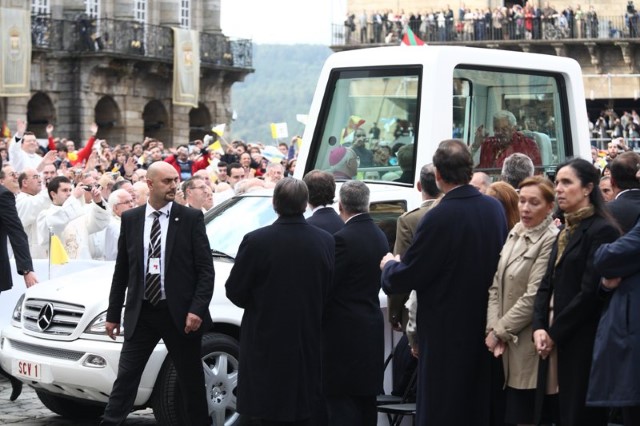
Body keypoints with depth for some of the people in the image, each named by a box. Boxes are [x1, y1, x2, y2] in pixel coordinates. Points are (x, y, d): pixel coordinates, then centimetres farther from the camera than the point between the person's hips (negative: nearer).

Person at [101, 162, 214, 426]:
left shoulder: (191, 218, -3)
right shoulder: (130, 219, 5)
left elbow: (206, 270, -5)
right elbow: (121, 271, 9)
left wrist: (197, 310, -15)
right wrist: (113, 314, 8)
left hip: (179, 314, -2)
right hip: (141, 313, 2)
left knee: (191, 380, 8)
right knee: (126, 377, 1)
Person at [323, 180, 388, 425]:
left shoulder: (344, 239, -18)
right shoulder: (379, 237, 8)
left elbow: (326, 287, -16)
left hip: (345, 334, -8)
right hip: (371, 329, 8)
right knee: (366, 404, 15)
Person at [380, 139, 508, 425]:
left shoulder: (439, 218, -21)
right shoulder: (495, 208, -1)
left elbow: (404, 278, -17)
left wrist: (389, 265, 6)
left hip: (446, 330, -7)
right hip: (483, 329, 7)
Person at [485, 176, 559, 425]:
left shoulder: (551, 240, -14)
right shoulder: (514, 234, 11)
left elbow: (534, 297, -17)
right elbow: (496, 285, 10)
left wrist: (499, 331, -10)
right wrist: (493, 328, -3)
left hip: (529, 347, -7)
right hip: (506, 345, 7)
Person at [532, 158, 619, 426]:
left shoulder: (602, 230, -11)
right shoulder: (565, 231, 16)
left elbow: (591, 292, -17)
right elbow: (547, 285, 12)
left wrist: (555, 333, -11)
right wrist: (539, 327, -4)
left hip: (583, 344, -8)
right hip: (556, 344, 8)